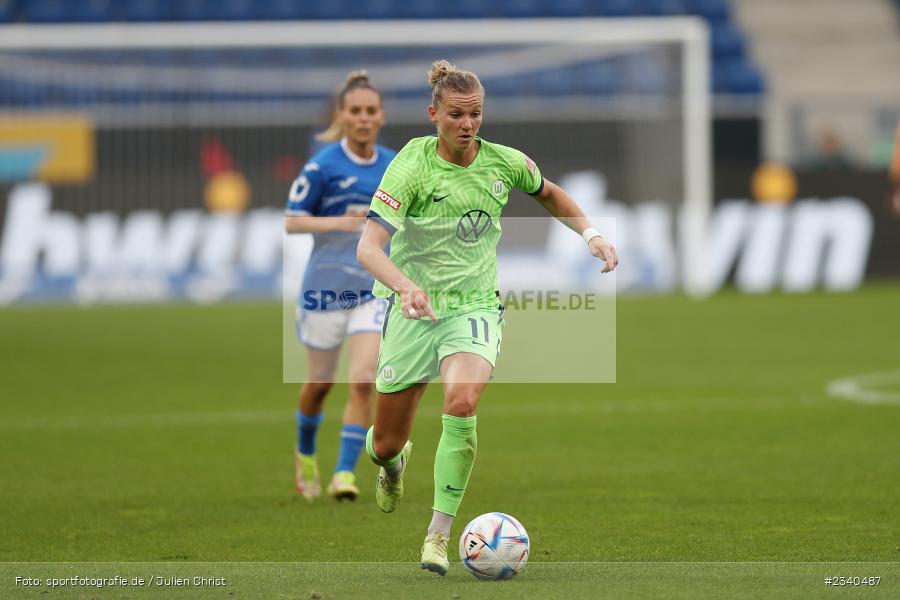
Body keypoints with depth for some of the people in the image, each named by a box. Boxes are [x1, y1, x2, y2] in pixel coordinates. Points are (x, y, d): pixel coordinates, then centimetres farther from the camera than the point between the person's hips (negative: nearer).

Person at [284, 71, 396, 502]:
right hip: (326, 284, -2)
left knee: (362, 381, -14)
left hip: (375, 286, 2)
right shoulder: (323, 165, -9)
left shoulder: (393, 165, 4)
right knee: (321, 382, 12)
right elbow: (291, 221, -8)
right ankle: (305, 454, 39)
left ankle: (345, 473, -10)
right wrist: (339, 222, -21)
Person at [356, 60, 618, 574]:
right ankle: (394, 464, 49)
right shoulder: (412, 166, -16)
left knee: (462, 403, -30)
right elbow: (368, 247, -26)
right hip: (414, 310, -1)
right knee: (386, 446, 7)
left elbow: (550, 194, 20)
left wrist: (590, 233, 5)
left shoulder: (503, 162, -4)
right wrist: (406, 286, -44)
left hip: (475, 306, 1)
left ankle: (440, 533, -19)